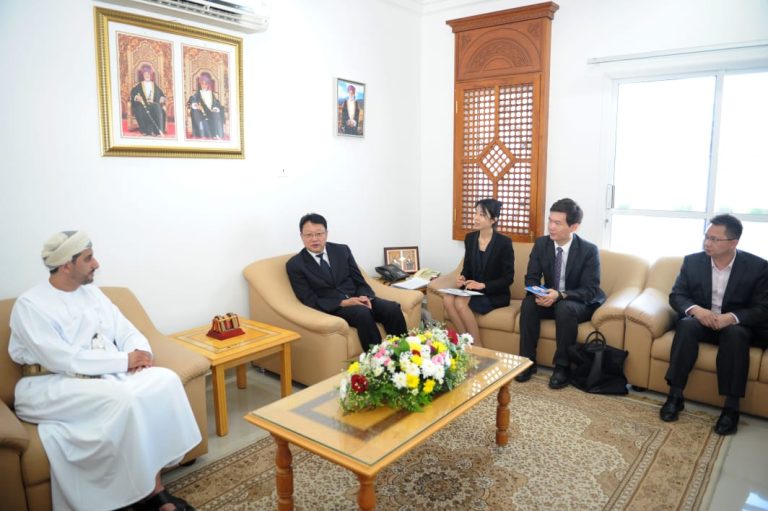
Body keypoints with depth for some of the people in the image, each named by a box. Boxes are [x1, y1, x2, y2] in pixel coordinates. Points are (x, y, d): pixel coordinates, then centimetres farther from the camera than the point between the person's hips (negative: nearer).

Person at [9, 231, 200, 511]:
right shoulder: (30, 305, -9)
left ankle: (152, 483, -16)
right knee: (124, 400, -34)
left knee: (165, 380, -21)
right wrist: (124, 360, -18)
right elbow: (62, 359, -20)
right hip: (53, 386, -6)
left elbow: (128, 332, 12)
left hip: (105, 376, 6)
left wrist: (140, 353, -12)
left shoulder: (92, 293, 13)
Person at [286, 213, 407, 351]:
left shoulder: (342, 250, 9)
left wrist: (364, 296, -13)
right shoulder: (295, 265, -2)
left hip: (357, 299, 4)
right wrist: (343, 303, -20)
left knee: (392, 309, -23)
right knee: (362, 313, -34)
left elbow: (359, 281, 11)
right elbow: (310, 301, -8)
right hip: (332, 308, -4)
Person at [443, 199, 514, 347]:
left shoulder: (504, 242, -12)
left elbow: (508, 278, -11)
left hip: (495, 294, -5)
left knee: (460, 302, -29)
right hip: (473, 290, 5)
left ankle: (478, 347, -14)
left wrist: (483, 285, -21)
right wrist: (462, 277, -10)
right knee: (448, 299, -24)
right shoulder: (470, 238, 4)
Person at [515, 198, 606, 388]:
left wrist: (560, 295, -37)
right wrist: (537, 293, -28)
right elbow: (531, 277, -4)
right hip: (550, 299, 4)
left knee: (565, 308, -36)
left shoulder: (589, 250, -18)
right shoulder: (541, 244, -6)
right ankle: (528, 361, -17)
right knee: (528, 303, -26)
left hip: (581, 303, -4)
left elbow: (589, 290, -20)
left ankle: (563, 366, -21)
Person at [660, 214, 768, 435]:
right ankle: (675, 395, -30)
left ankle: (731, 406, -29)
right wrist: (695, 309, -27)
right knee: (687, 325, -33)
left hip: (736, 326, -1)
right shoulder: (692, 261, -3)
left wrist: (732, 317, -29)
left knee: (735, 333, -36)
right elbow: (676, 295, -4)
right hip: (700, 321, 1)